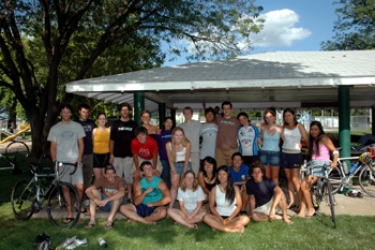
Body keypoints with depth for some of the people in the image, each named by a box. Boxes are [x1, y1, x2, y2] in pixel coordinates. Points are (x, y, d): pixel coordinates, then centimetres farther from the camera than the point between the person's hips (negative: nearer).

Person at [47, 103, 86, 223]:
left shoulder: (77, 126, 4)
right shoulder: (54, 128, 5)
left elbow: (81, 144, 6)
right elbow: (53, 147, 6)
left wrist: (79, 159, -4)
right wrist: (54, 162, -2)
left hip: (75, 161, -1)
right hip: (61, 163, 1)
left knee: (80, 187, -5)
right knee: (65, 188, 6)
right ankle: (70, 214, 16)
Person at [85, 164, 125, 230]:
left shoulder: (119, 180, -20)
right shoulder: (101, 180, -13)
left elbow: (122, 193, -42)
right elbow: (88, 190, -25)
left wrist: (106, 200, -47)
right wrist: (96, 200, -41)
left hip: (117, 205, -3)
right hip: (104, 205, 3)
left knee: (117, 193, -31)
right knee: (94, 191, -19)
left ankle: (110, 220, -34)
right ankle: (92, 220, -24)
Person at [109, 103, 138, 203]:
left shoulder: (134, 124, 7)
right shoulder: (115, 124, 6)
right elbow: (112, 140, 5)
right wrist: (111, 154, -2)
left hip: (129, 155, 0)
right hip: (117, 155, 0)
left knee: (129, 176, 5)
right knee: (117, 176, 5)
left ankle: (129, 196, 14)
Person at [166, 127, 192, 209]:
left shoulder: (187, 144, -21)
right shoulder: (168, 145, -17)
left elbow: (187, 159, -12)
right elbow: (170, 160, -8)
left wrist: (184, 172, -9)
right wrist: (174, 173, -9)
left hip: (186, 164, -1)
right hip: (175, 165, 1)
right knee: (174, 185, -2)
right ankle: (171, 206, 5)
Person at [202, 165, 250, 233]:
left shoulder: (235, 188, 0)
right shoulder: (214, 189, 1)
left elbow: (239, 205, -1)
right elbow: (211, 206, 1)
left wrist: (229, 219, -13)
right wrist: (220, 218, -14)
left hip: (233, 217, 0)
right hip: (219, 217, 0)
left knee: (246, 219, -29)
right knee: (206, 217, -30)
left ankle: (218, 226, -28)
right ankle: (232, 229, -31)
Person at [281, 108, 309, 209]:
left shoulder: (299, 126, -1)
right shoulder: (284, 127, 9)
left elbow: (306, 139, -4)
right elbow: (282, 139, 2)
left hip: (296, 154, -4)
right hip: (285, 154, 4)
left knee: (295, 179, -7)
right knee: (289, 179, 9)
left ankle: (300, 202, 1)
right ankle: (291, 201, 16)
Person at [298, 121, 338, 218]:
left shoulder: (324, 138, -5)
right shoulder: (313, 140, 19)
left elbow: (335, 151, -11)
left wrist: (334, 162, -25)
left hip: (321, 165, -8)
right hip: (313, 164, 8)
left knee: (305, 187, -13)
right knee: (303, 186, -6)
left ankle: (311, 209, 2)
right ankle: (302, 210, -4)